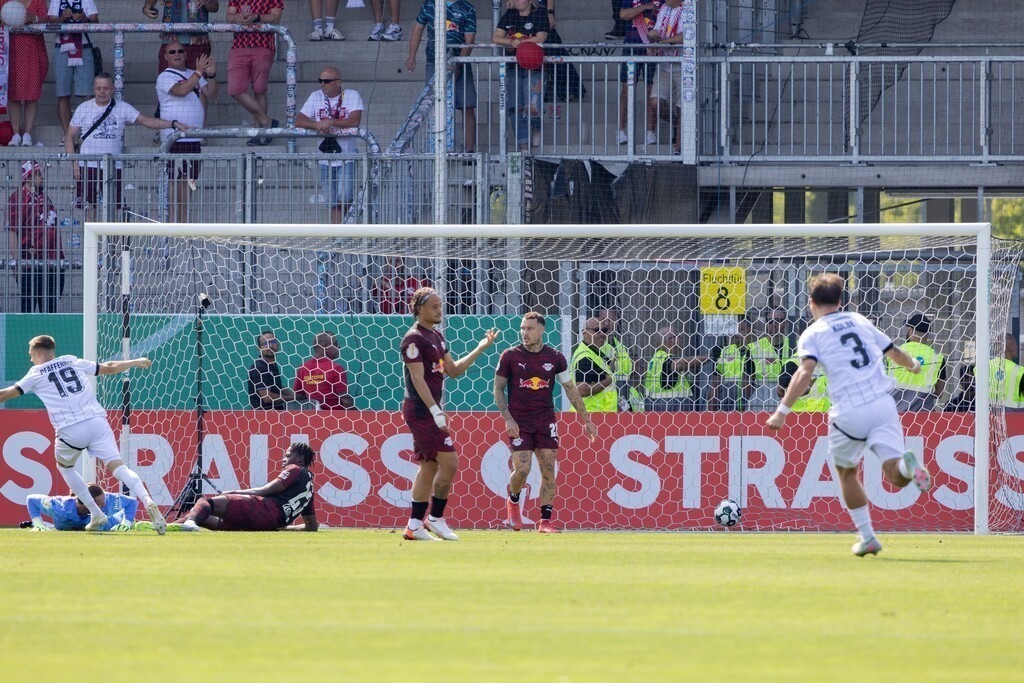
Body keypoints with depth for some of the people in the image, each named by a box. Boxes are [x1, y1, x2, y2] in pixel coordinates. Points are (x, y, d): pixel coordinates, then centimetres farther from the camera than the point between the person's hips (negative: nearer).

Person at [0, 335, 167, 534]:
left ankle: (96, 514, 16)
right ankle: (148, 501, -32)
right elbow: (108, 368, 27)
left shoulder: (37, 374, 11)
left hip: (70, 430, -2)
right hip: (97, 421, 2)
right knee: (117, 466, -7)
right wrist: (136, 362, 41)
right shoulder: (73, 362, 20)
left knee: (64, 466, 25)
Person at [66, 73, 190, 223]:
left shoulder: (123, 108, 6)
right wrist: (74, 162, -4)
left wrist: (174, 124, -10)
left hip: (114, 167, 1)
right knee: (89, 209, -2)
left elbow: (146, 121, 2)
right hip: (88, 167, -1)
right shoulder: (83, 109, 5)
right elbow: (70, 137, 8)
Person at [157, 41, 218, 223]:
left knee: (188, 187, 6)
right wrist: (199, 72, -20)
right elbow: (181, 90, -20)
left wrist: (211, 75, -6)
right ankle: (174, 225, -11)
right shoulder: (165, 77, -3)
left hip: (195, 139, 6)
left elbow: (211, 95, 9)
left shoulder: (194, 75, 17)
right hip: (175, 138, -6)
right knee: (177, 187, -10)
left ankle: (183, 226, 8)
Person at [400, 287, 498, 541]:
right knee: (449, 462, -11)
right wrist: (436, 411, -24)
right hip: (420, 410, -10)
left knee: (429, 466, 9)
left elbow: (453, 370, 22)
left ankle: (415, 525, 11)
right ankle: (435, 519, -1)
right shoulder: (414, 338, -12)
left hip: (430, 410, 10)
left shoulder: (437, 336, 16)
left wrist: (480, 348, 16)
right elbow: (417, 378, -18)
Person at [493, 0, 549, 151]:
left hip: (533, 68, -5)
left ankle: (536, 128, 18)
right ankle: (523, 147, 11)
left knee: (532, 108, -17)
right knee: (515, 109, 2)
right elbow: (495, 38, 2)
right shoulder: (509, 15, 10)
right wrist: (513, 42, -16)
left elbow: (540, 39, -14)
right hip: (513, 69, 5)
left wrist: (516, 42, -11)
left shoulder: (540, 14, -2)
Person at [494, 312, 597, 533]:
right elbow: (498, 388, 3)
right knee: (522, 469, -12)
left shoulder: (555, 357, 2)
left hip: (546, 421, 2)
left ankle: (545, 521, 3)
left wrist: (586, 420, 9)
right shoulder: (510, 356, -3)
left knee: (548, 469, -4)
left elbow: (570, 390, 10)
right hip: (519, 421, -2)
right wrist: (508, 418, -9)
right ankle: (513, 501, 20)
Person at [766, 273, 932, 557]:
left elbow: (806, 372, -12)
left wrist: (783, 410, -16)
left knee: (847, 473, 22)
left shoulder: (812, 334, 6)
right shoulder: (859, 321, 19)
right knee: (896, 476, -6)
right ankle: (906, 464, -41)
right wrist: (913, 365, 52)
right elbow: (894, 352, 30)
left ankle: (867, 538, 21)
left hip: (849, 413, -2)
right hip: (882, 403, 2)